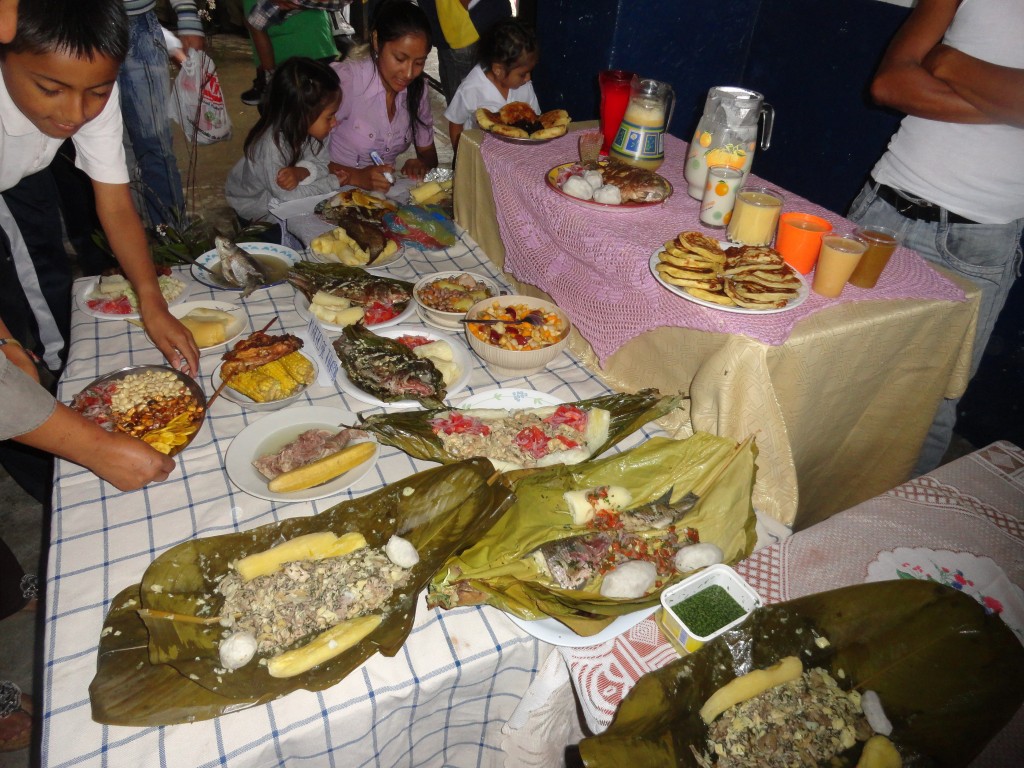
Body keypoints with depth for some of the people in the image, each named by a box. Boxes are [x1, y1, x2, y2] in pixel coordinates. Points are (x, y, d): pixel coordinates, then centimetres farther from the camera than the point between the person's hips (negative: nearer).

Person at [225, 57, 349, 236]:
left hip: (282, 199, 7)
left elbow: (321, 164, -13)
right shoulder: (272, 144, -39)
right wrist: (333, 182, -25)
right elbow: (287, 195, -33)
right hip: (254, 206, -7)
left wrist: (301, 172, -38)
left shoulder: (307, 129, -19)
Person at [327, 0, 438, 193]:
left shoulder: (417, 86, 1)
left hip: (384, 192, 4)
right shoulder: (343, 81, -16)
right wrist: (356, 177, -29)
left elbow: (428, 154, 10)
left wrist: (421, 164, -13)